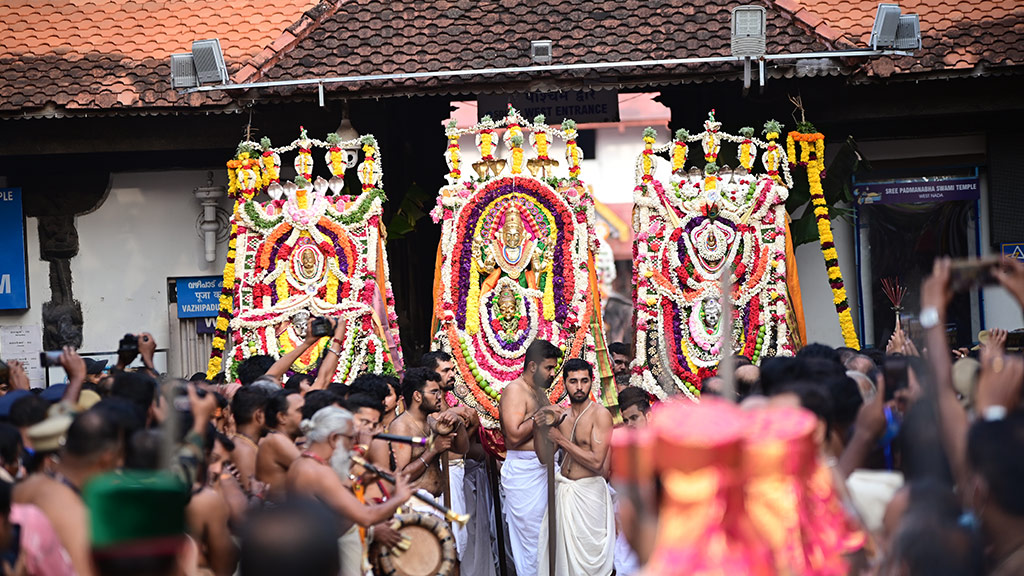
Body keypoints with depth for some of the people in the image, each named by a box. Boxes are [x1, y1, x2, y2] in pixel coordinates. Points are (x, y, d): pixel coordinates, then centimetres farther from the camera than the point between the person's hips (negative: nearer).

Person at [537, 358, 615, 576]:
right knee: (562, 552, 9)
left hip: (588, 493, -6)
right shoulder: (563, 414, 8)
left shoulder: (600, 415, -11)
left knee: (588, 556, -1)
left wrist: (560, 438, -16)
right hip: (562, 490, 6)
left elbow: (596, 462, -19)